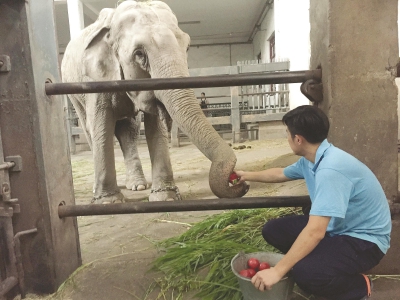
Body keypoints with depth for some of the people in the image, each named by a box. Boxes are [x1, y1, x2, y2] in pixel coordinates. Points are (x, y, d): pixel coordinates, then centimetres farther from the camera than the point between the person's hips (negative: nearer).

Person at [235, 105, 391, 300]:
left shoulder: (330, 169, -33)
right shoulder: (309, 160, -3)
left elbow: (315, 232, -37)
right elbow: (281, 174, 19)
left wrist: (278, 271, -32)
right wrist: (248, 176, 32)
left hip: (364, 239, -8)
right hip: (335, 227, 8)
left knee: (305, 272, -33)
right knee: (272, 231, 0)